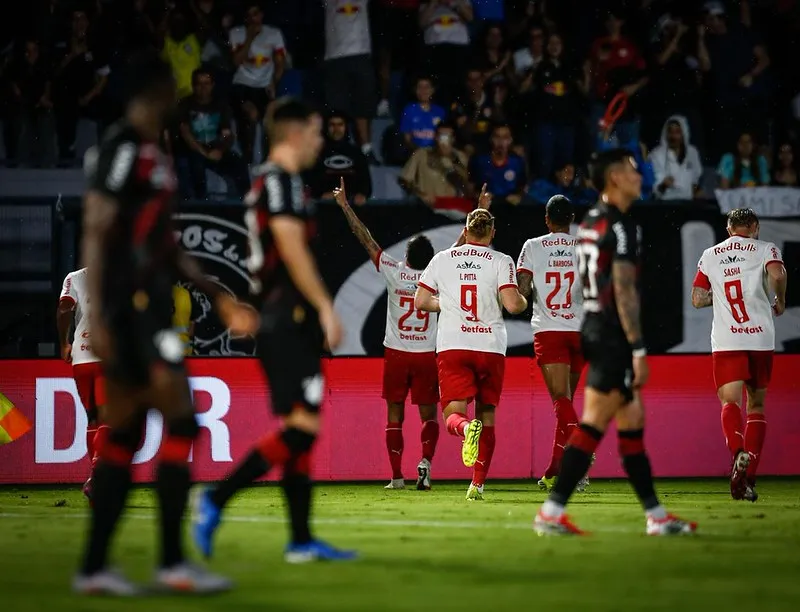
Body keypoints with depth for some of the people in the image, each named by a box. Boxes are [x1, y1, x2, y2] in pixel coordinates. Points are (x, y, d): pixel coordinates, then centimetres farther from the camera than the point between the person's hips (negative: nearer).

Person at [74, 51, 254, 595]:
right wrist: (97, 317, -22)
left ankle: (94, 567, 9)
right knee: (182, 423, -10)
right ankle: (173, 562, -8)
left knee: (124, 436, 8)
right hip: (130, 306, -10)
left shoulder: (152, 154, 19)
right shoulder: (123, 147, -11)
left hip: (148, 304, 10)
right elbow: (96, 232, -17)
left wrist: (219, 298, 26)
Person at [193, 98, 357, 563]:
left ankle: (302, 540, 8)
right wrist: (326, 308, -19)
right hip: (290, 320, -10)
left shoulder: (268, 182, 21)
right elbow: (292, 248, -18)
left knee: (301, 428, 8)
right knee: (301, 427, -13)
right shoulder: (281, 180, -9)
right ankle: (217, 499, -13)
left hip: (282, 321, 10)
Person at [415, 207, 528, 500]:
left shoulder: (442, 259, 7)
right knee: (487, 416, 12)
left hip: (452, 347, 0)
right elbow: (512, 304, -11)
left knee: (453, 416, -3)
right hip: (491, 348, 0)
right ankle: (478, 484, 7)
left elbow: (420, 301, 10)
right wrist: (524, 301, 11)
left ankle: (467, 428, -39)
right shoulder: (501, 262, 0)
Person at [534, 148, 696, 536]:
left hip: (593, 329, 10)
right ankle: (552, 513, -7)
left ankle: (656, 516, 16)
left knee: (632, 424, 12)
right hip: (613, 337, -10)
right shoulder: (620, 227, -14)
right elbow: (624, 292, -18)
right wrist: (638, 350, -18)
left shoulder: (590, 223, 15)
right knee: (592, 426, -7)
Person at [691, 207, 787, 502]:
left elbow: (697, 300, 11)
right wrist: (780, 301, 3)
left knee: (730, 401, -9)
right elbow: (777, 274, -15)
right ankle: (749, 477, 7)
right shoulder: (765, 249, 6)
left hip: (725, 341, 0)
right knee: (756, 405, 13)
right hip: (760, 338, 0)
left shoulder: (709, 256, 13)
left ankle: (738, 453, -40)